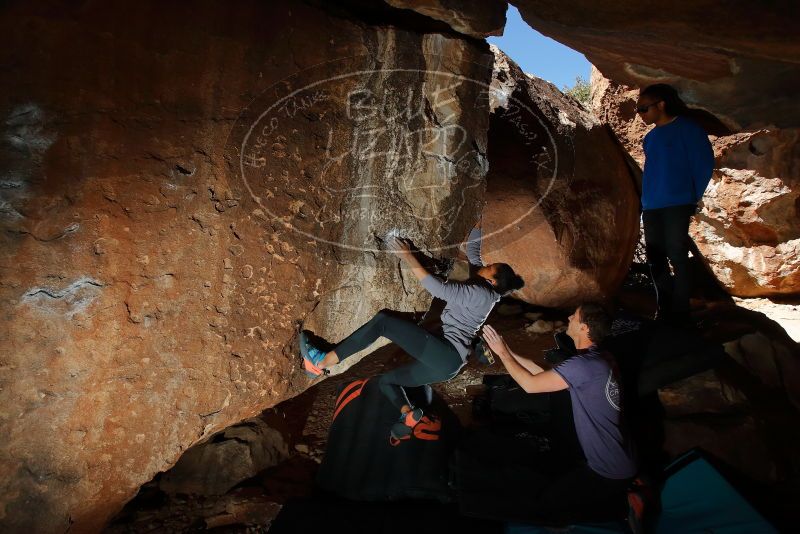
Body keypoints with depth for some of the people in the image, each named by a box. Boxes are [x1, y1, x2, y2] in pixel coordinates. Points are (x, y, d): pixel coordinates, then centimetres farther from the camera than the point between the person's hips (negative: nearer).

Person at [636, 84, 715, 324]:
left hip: (676, 205, -7)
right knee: (655, 259, 8)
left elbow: (704, 165, -3)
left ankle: (679, 315, 2)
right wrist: (645, 200, 13)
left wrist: (692, 198, 0)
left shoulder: (687, 128, -3)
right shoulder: (651, 136, 16)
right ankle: (664, 310, 18)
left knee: (677, 257, -6)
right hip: (651, 207, 7)